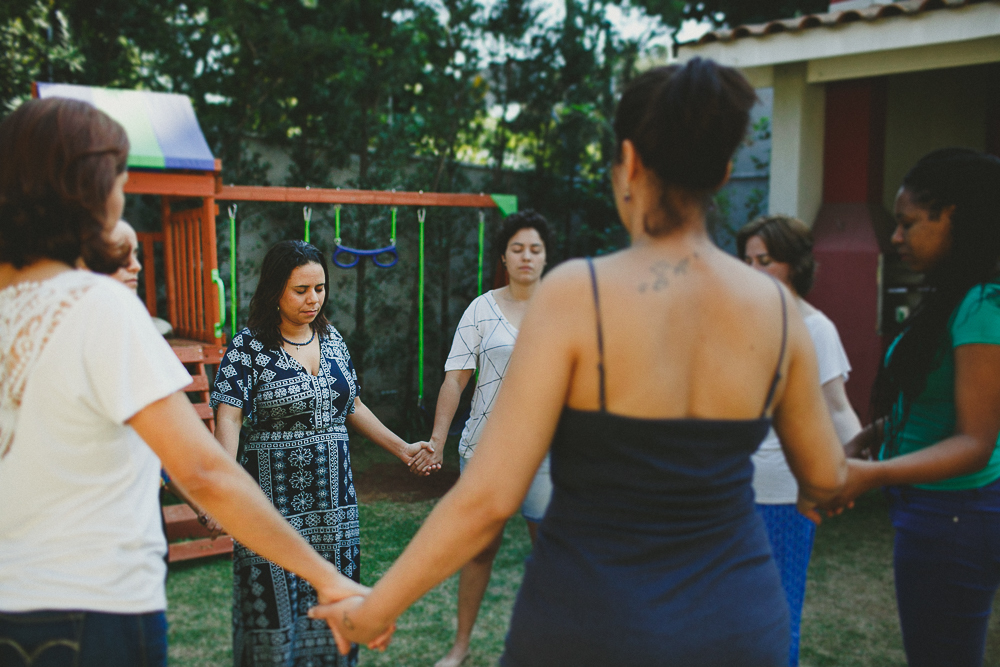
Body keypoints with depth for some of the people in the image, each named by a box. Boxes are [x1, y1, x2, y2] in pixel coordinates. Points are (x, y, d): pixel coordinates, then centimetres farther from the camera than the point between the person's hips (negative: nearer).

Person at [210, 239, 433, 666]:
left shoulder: (332, 340, 8)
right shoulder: (248, 348, -8)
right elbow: (229, 416, -16)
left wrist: (400, 448, 14)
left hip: (333, 493, 5)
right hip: (275, 496, -5)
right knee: (275, 604, 2)